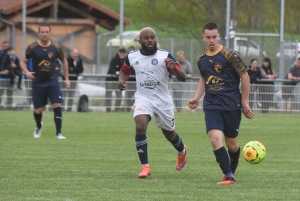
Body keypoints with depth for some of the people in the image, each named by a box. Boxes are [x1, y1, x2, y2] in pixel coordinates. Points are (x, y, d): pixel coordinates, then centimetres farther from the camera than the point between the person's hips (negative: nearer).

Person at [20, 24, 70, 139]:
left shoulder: (56, 47, -1)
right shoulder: (32, 47, -5)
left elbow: (64, 61, 14)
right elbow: (23, 61, 3)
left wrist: (67, 78, 12)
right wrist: (27, 72, -17)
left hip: (53, 82, 0)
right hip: (38, 83, 0)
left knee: (57, 106, -14)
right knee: (38, 110, 6)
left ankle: (58, 133, -8)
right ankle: (38, 126, 38)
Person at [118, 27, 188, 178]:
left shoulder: (165, 56, -9)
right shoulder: (132, 57, -1)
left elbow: (182, 78, -11)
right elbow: (124, 71, 21)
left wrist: (173, 68, -32)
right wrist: (121, 81, -2)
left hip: (163, 100, -1)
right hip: (143, 98, 1)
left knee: (169, 134, 13)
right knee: (140, 127, -25)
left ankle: (182, 150, 50)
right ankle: (145, 166, -17)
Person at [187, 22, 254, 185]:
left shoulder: (229, 55, -8)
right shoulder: (201, 60, 7)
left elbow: (245, 77, -4)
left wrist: (244, 102, -3)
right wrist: (197, 98, 14)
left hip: (231, 105, -3)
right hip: (211, 106, 3)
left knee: (231, 144, 7)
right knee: (215, 139, -18)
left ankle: (231, 170, 36)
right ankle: (229, 177, -13)